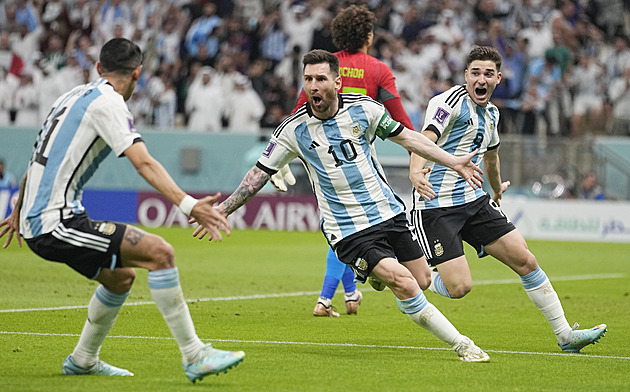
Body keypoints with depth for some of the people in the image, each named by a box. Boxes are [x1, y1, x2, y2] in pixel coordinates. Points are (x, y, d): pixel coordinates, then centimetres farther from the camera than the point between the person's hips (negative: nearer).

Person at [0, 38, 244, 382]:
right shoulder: (107, 102, -9)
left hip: (35, 223, 10)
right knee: (159, 252, -16)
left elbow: (40, 157, 31)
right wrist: (187, 205, -31)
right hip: (56, 224, -10)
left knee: (121, 276, 24)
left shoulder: (73, 96, 19)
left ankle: (82, 361, 35)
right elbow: (144, 163, -22)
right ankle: (194, 357, -17)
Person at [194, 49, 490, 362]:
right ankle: (461, 345, -5)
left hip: (388, 212, 4)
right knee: (406, 285, -19)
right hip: (349, 230, -4)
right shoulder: (294, 130, -10)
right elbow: (260, 173, -1)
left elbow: (405, 137, 10)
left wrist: (453, 162, 10)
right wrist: (223, 209, -7)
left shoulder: (363, 108, -4)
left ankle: (380, 272, 39)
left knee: (423, 280, 7)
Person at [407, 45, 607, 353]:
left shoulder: (490, 113, 14)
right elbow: (425, 139, -28)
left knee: (525, 261, 1)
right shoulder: (450, 101, -12)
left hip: (475, 201, 8)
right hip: (436, 205, -8)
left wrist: (497, 189, 51)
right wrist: (415, 172, -47)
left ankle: (565, 336, 10)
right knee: (459, 287, -17)